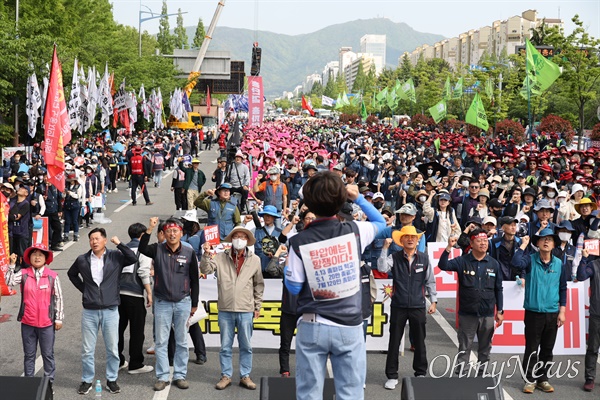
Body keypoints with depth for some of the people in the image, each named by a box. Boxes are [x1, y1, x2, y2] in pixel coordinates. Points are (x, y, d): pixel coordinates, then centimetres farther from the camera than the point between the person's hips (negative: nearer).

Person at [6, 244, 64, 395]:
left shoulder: (52, 276, -4)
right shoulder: (23, 274, 0)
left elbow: (58, 298, -1)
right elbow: (10, 281, -16)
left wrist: (59, 318, -1)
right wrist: (11, 265, -25)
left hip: (47, 323, -1)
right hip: (28, 323, 2)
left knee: (48, 354, 9)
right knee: (29, 355, 13)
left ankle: (49, 382, 21)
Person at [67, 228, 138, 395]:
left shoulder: (115, 257, -3)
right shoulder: (82, 260, 2)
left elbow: (133, 259, -18)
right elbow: (71, 274, 19)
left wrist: (119, 244, -15)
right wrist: (83, 288, 9)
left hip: (110, 311, -1)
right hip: (89, 312, 1)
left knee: (113, 349, 7)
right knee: (87, 350, 7)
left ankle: (111, 380, 22)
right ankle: (87, 380, 22)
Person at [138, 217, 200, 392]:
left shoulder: (189, 252, -2)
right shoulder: (158, 249, -2)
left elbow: (194, 279, 5)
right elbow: (142, 249, -24)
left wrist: (194, 304, 6)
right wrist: (149, 229, -35)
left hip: (183, 303, 0)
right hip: (162, 303, 0)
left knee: (182, 342, 8)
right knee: (161, 342, 4)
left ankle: (180, 376, 17)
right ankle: (162, 377, 12)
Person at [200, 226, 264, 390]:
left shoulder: (255, 260, 4)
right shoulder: (221, 257, 2)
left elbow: (259, 285, 10)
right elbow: (206, 269, -7)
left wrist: (257, 306, 9)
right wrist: (206, 254, -23)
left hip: (246, 311, 0)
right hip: (225, 310, 0)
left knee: (246, 346, 8)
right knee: (225, 346, 8)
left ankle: (245, 376, 19)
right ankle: (226, 376, 19)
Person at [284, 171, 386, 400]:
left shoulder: (299, 242, -8)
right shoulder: (354, 232, -6)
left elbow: (294, 287, -2)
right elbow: (381, 222, 16)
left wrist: (286, 265, 13)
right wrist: (359, 198, 20)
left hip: (312, 327, 0)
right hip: (349, 327, 1)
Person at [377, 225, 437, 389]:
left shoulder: (424, 258, 2)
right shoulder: (394, 258, -2)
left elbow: (430, 282, 7)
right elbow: (382, 268, -20)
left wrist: (433, 301, 6)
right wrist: (385, 248, -23)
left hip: (418, 307, 1)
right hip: (398, 307, -1)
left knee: (419, 342, 11)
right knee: (394, 342, 4)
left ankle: (420, 373, 25)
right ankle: (392, 376, 13)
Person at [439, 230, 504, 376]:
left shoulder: (494, 264, 2)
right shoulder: (462, 261, -4)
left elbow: (498, 289, 7)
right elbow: (443, 265, -18)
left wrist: (499, 311, 5)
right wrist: (449, 248, -31)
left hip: (488, 315, 2)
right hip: (467, 314, -2)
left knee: (485, 348, 13)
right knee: (464, 348, 5)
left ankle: (482, 376, 25)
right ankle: (461, 377, 12)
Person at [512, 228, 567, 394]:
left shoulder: (559, 264, 4)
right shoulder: (531, 260, -4)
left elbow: (563, 288, 9)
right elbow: (516, 262, -26)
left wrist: (562, 311, 4)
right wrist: (524, 244, -15)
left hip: (552, 314, 3)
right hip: (533, 313, -3)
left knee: (547, 349, 10)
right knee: (532, 349, 1)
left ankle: (543, 379, 22)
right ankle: (530, 380, 12)